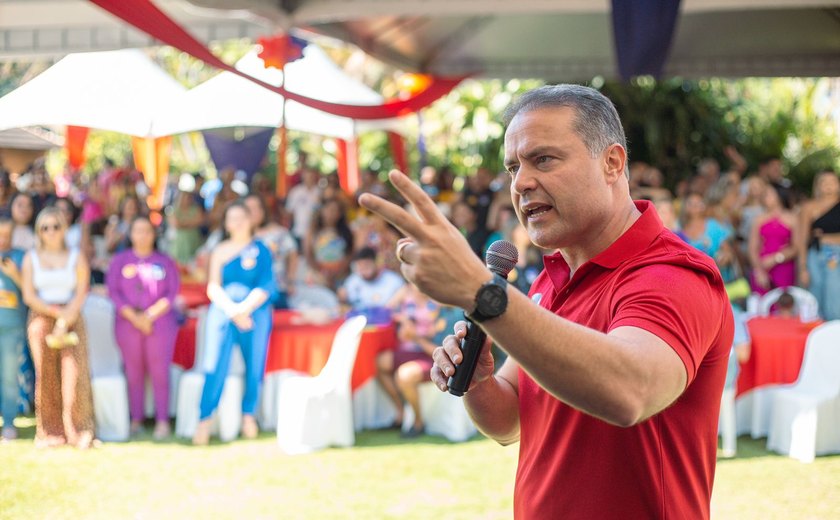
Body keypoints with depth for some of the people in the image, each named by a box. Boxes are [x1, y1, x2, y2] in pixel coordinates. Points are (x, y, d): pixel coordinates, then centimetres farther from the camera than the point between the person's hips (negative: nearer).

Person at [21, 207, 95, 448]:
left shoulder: (76, 258, 10)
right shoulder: (31, 258, 11)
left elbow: (81, 294, 2)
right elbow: (28, 296, 3)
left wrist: (64, 321, -12)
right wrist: (57, 313, -9)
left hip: (71, 319, 0)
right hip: (41, 318, 0)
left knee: (72, 363, -18)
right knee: (45, 372, -10)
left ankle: (71, 427, -21)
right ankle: (48, 431, -11)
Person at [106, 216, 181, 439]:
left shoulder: (165, 261, 9)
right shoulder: (120, 260, 10)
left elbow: (172, 293, 1)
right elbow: (114, 291, 2)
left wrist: (150, 315, -11)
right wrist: (134, 316, -10)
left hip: (160, 323, -1)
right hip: (128, 323, 1)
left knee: (160, 372, -5)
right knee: (134, 372, 1)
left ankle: (162, 421, -2)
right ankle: (136, 419, 7)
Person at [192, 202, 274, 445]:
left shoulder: (260, 249, 6)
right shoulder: (219, 251, 11)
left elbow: (265, 286, -2)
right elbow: (213, 287, 4)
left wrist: (244, 308, -14)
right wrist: (232, 310, -11)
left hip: (255, 313, 0)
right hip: (223, 312, 0)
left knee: (254, 366, -1)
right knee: (215, 365, -10)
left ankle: (248, 414, 15)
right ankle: (205, 420, -10)